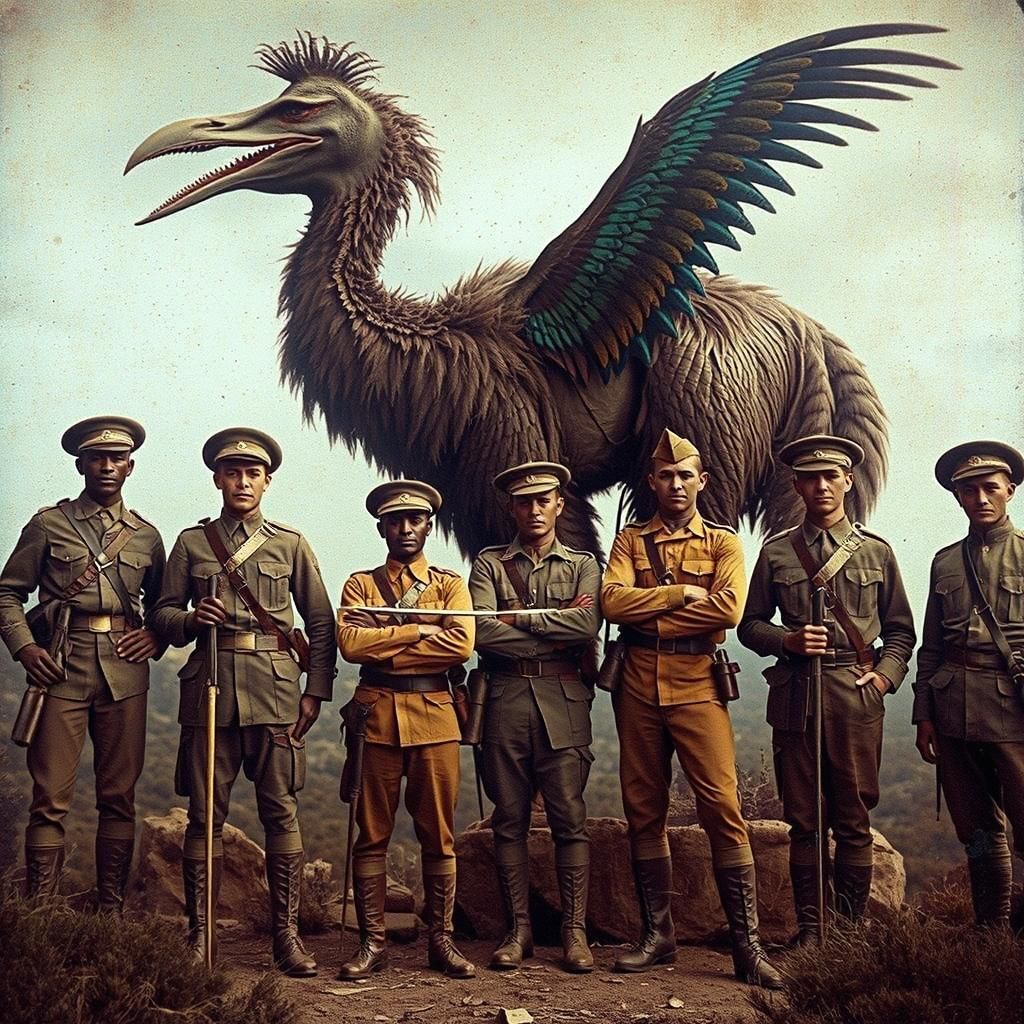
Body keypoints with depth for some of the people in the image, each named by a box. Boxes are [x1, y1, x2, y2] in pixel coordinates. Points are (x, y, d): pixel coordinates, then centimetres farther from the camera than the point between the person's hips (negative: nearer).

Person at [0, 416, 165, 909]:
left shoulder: (146, 535, 14)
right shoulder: (48, 524, 6)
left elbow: (160, 603, 24)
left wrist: (156, 637, 4)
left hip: (125, 672, 3)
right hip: (62, 667, -2)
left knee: (119, 795, 6)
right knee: (50, 797, -4)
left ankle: (112, 912, 14)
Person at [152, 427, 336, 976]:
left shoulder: (291, 544, 10)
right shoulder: (191, 542, 11)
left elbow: (321, 624, 11)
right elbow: (163, 612, 14)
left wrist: (316, 692, 2)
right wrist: (191, 620, -9)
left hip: (276, 690, 0)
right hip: (210, 687, 1)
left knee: (281, 811, -2)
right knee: (205, 813, 2)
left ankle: (287, 935, 4)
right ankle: (199, 935, 9)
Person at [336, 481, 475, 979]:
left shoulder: (450, 584, 10)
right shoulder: (360, 584, 10)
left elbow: (461, 645, -9)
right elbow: (349, 643, -8)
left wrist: (382, 642, -9)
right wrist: (420, 630, -11)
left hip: (435, 717, 0)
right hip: (376, 715, 0)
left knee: (438, 834, 4)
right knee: (372, 832, 3)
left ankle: (441, 940, 14)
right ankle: (372, 942, 11)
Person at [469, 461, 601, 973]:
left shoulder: (582, 565, 13)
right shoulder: (490, 563, 11)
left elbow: (588, 624, -8)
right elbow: (483, 632, -6)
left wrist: (518, 618, -6)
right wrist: (554, 636, -5)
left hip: (564, 703, 0)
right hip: (505, 700, 1)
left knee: (569, 818, -3)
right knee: (509, 820, 4)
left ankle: (575, 931, 3)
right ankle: (518, 930, 11)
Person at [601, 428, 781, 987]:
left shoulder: (724, 542, 6)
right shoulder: (630, 540, 11)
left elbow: (729, 608, -12)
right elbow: (613, 601, -6)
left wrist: (650, 618, -9)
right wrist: (684, 592, -11)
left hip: (697, 688, -2)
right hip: (639, 689, 3)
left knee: (722, 808, -8)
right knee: (644, 811, 7)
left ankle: (747, 943, -3)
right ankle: (657, 934, 18)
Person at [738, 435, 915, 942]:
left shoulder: (876, 551, 11)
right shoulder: (776, 552, 9)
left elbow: (900, 629, 15)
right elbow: (750, 624, 12)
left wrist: (885, 674, -1)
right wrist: (789, 640, -7)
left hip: (858, 696, 0)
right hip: (795, 696, 0)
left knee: (854, 820, 2)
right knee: (803, 821, 4)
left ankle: (853, 929, 11)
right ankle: (809, 931, 12)